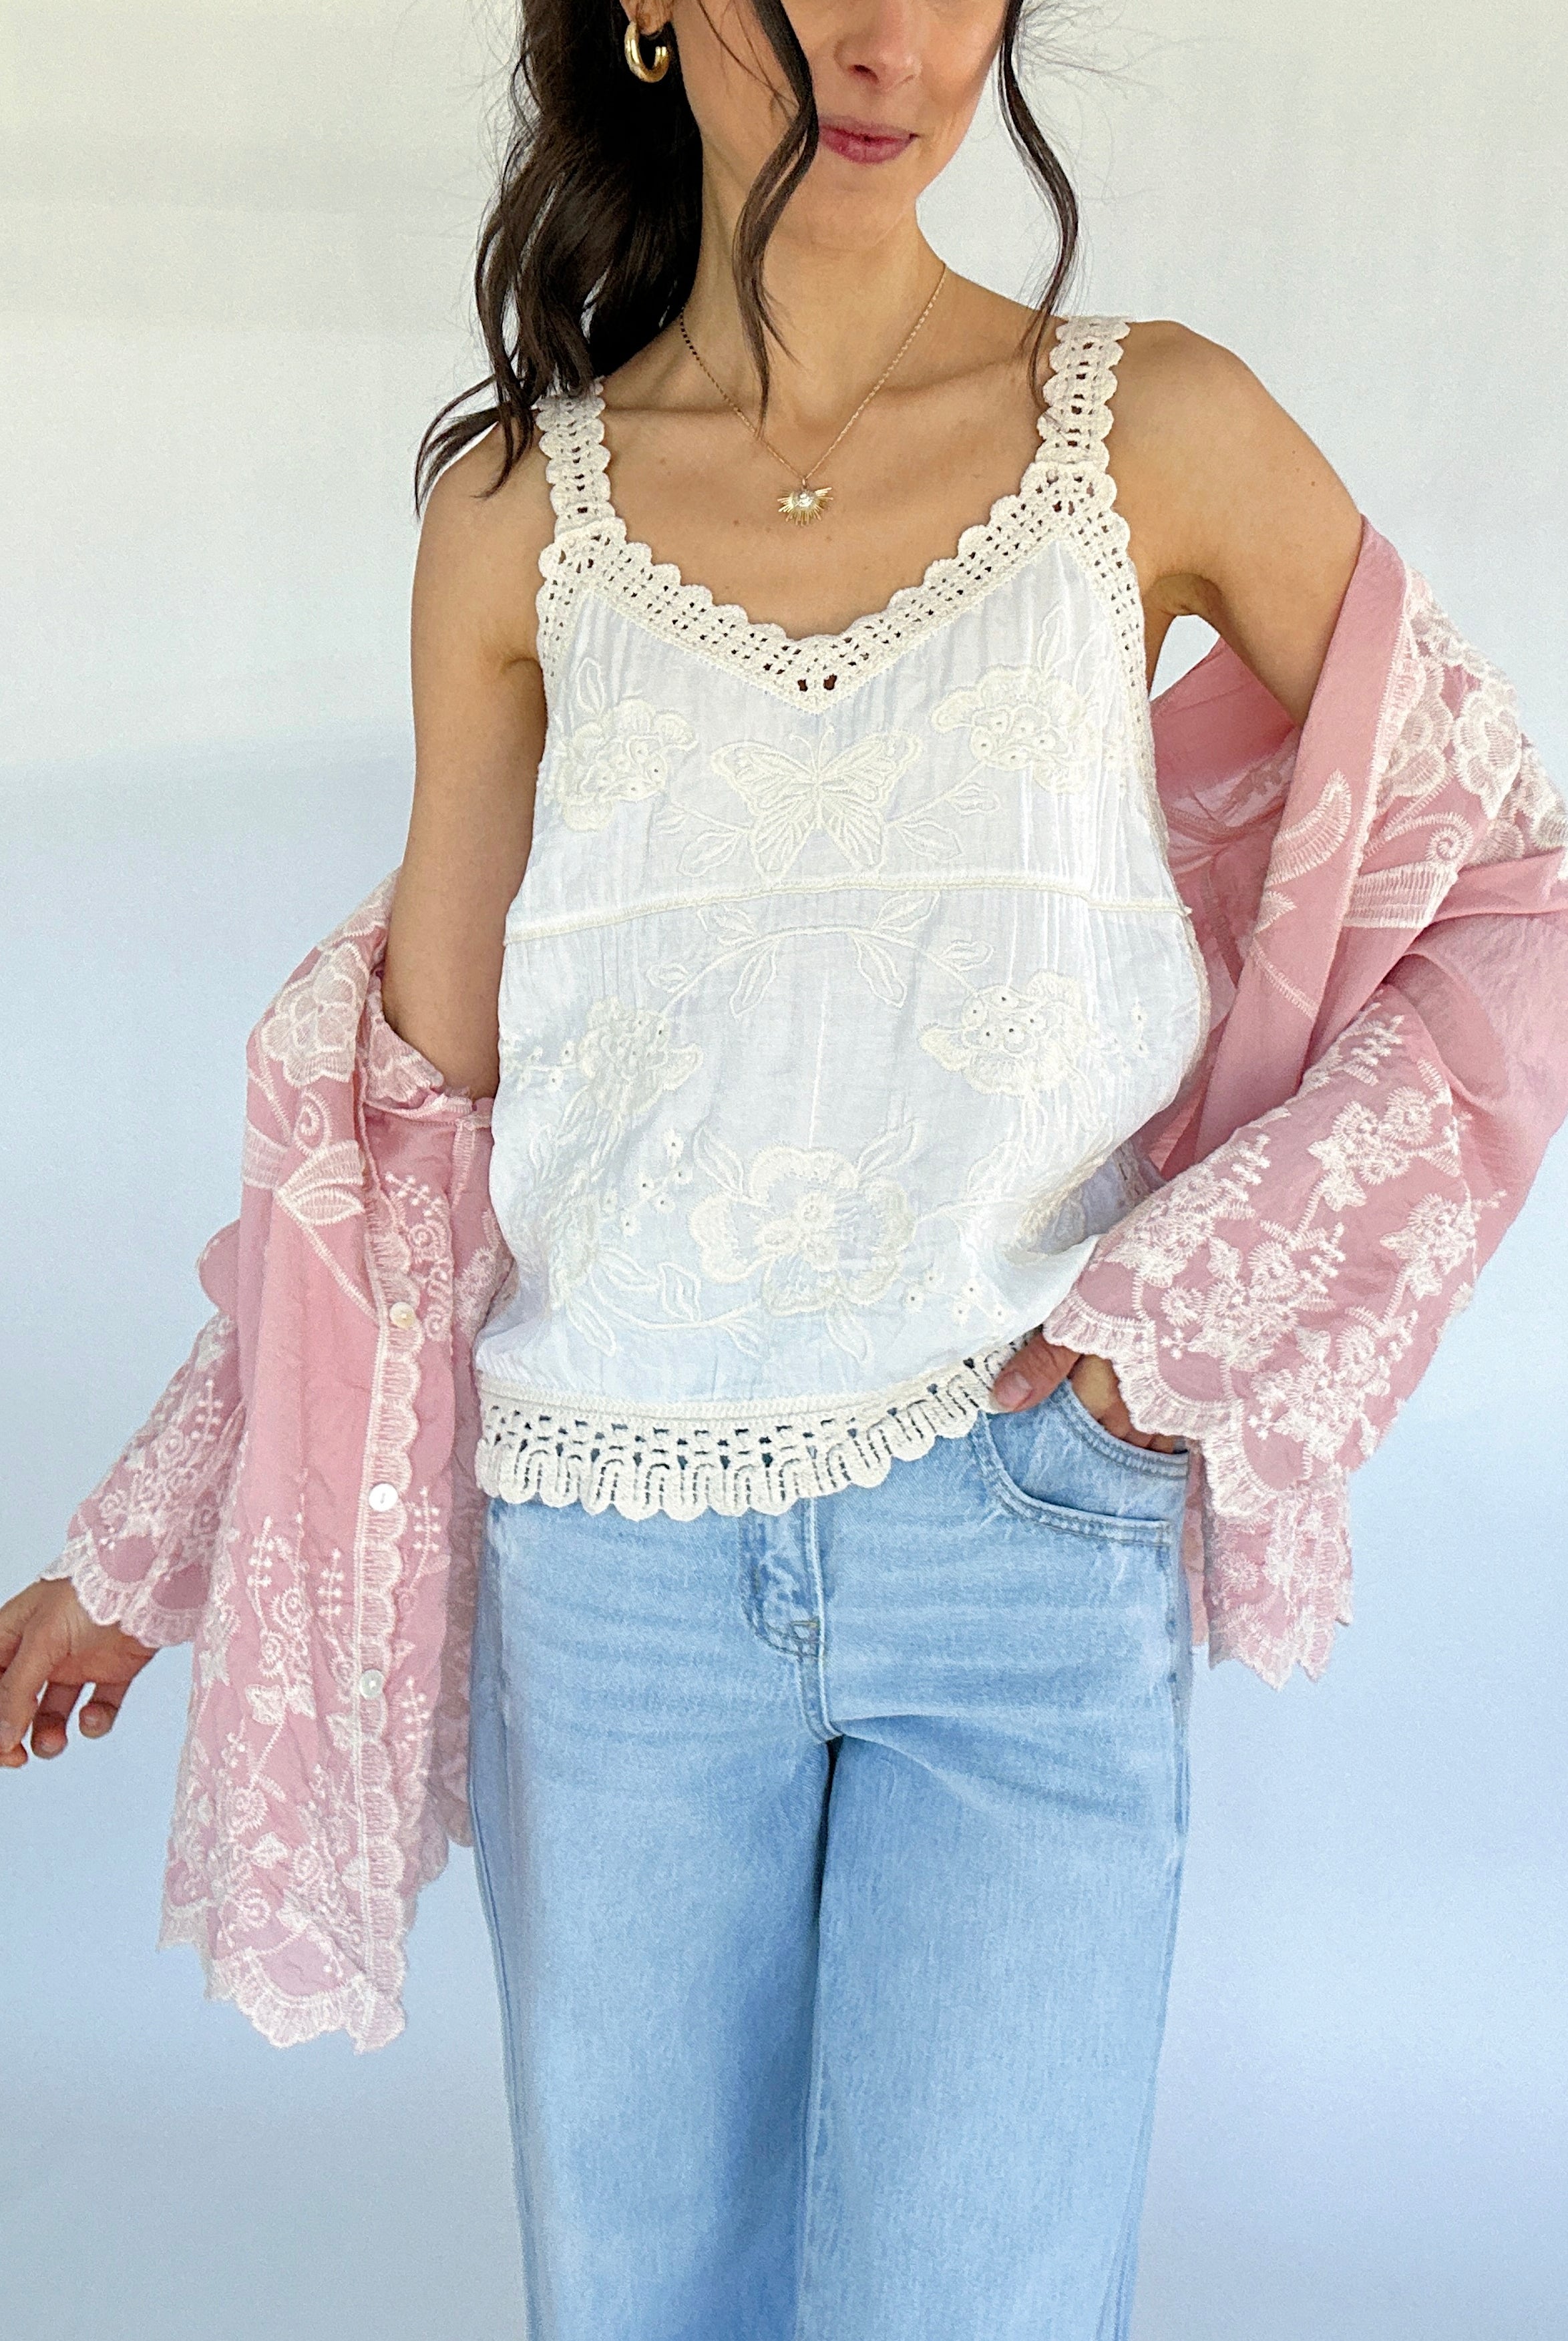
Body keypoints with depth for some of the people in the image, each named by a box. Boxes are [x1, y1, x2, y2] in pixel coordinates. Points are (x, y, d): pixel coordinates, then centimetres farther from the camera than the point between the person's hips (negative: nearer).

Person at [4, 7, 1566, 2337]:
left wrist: (1207, 1296, -7)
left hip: (1028, 1553, -1)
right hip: (617, 1563, 2)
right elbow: (426, 1091, 7)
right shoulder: (519, 508, 3)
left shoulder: (1158, 434, -2)